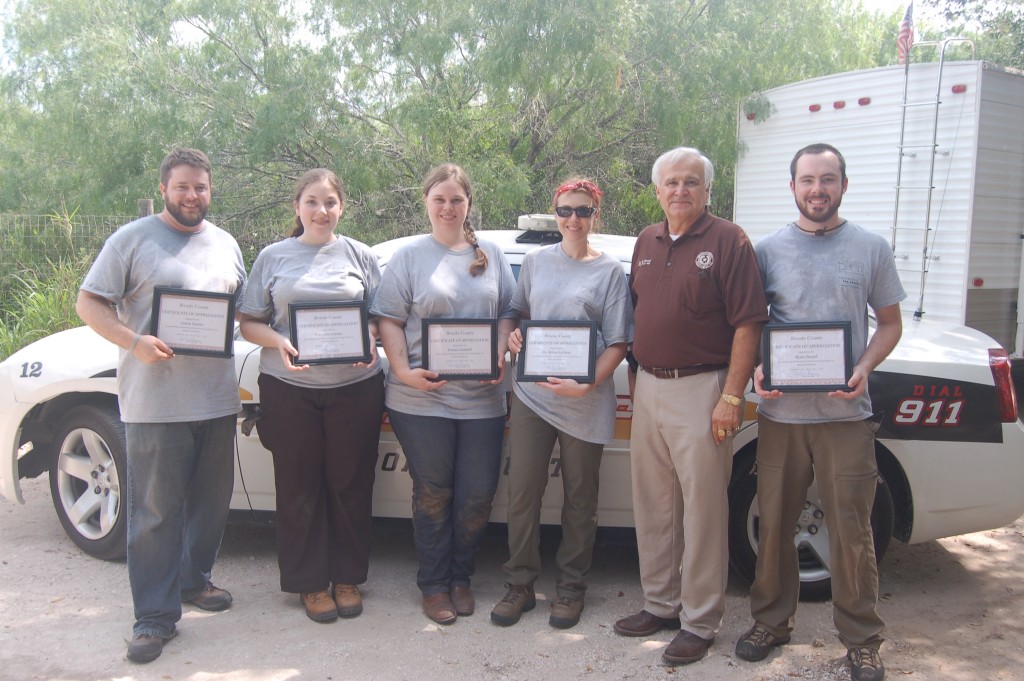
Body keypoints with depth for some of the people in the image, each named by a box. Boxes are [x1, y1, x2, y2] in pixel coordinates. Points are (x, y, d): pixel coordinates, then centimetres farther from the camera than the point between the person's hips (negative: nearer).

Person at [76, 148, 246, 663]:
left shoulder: (225, 244, 15)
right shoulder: (133, 239, 0)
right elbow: (89, 304, -3)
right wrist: (135, 341, -19)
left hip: (217, 398, 5)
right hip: (154, 401, -5)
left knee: (211, 500, 14)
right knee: (156, 510, -1)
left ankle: (194, 580, 34)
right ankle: (155, 617, 7)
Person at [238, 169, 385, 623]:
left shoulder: (360, 256, 9)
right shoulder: (274, 257, 8)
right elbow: (249, 323, 6)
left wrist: (370, 340, -12)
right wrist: (278, 342, -14)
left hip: (355, 386, 0)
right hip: (289, 387, 0)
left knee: (350, 483, 7)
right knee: (299, 486, 6)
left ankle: (347, 578, 24)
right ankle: (310, 583, 21)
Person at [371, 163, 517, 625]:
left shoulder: (492, 256, 12)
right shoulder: (409, 256, 4)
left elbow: (508, 313, 14)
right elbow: (389, 319, 0)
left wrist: (500, 356, -4)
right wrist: (404, 369, -13)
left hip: (482, 396, 2)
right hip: (422, 396, -2)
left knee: (477, 495, 5)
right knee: (433, 493, 7)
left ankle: (461, 578, 26)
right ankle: (433, 585, 23)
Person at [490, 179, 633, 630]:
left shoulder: (610, 271, 1)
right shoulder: (535, 262, 10)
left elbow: (618, 344, -3)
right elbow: (517, 314, 20)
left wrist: (587, 385, -18)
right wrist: (511, 337, -3)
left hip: (585, 402, -2)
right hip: (531, 393, 2)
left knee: (580, 498, 8)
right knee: (522, 491, 3)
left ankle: (571, 587, 23)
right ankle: (520, 584, 18)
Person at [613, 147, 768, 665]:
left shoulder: (727, 241, -7)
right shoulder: (646, 242, 12)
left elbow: (747, 323, -12)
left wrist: (731, 397, -17)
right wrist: (635, 377, 12)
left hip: (701, 389, -6)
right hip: (648, 388, 7)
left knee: (702, 509, 1)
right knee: (652, 505, 14)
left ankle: (699, 622, 14)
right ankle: (660, 603, 29)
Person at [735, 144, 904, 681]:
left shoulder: (871, 248, 5)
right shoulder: (768, 249, 6)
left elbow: (890, 323, 8)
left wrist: (865, 368, -10)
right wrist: (756, 369, -9)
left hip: (845, 412, -1)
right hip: (780, 412, 1)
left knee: (851, 530, 3)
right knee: (773, 524, 10)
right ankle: (772, 621, 27)